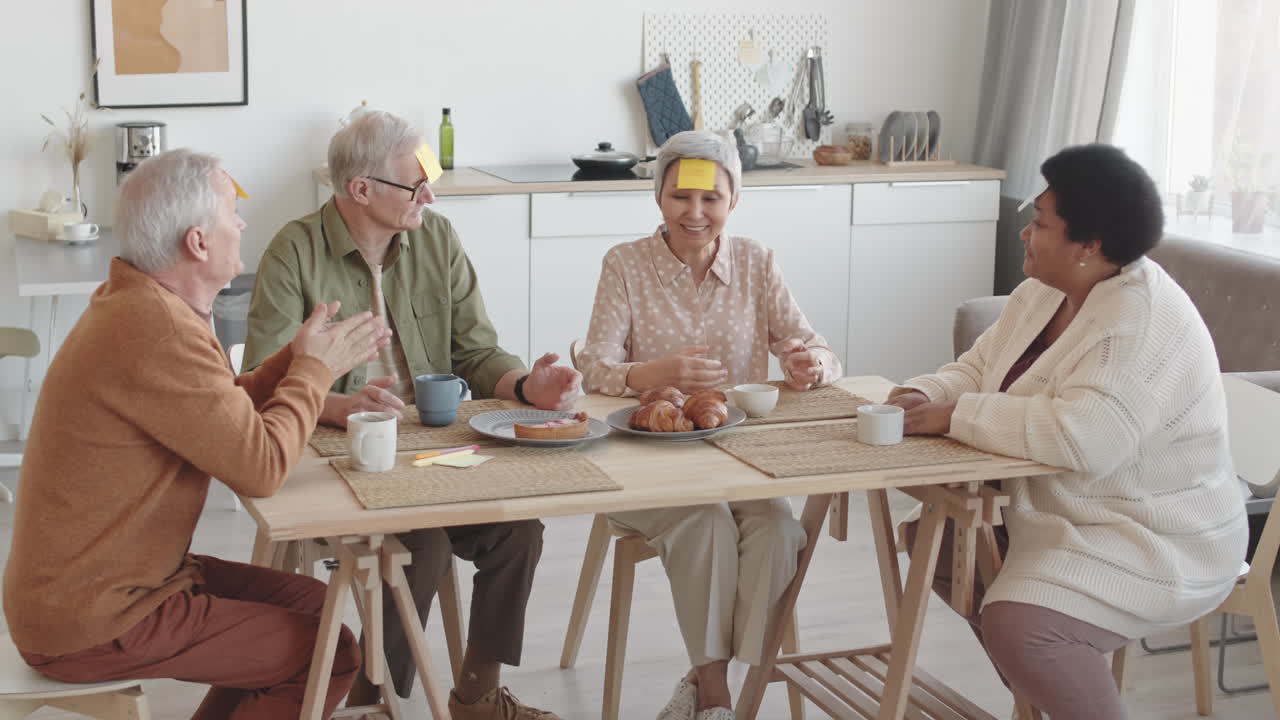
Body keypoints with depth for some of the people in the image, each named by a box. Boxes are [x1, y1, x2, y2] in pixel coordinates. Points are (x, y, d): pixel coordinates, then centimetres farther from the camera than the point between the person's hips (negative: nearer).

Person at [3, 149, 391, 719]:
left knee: (313, 603, 15)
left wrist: (299, 359, 2)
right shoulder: (157, 330, -27)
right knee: (329, 654, -8)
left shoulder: (138, 303, 7)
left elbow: (224, 411, 13)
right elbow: (262, 467, -25)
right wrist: (314, 369, -10)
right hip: (91, 625, -10)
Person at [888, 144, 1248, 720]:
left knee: (1016, 622, -29)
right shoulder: (1043, 292, 4)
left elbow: (1082, 438, -39)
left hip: (1156, 545, -10)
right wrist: (926, 395, -14)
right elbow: (980, 369, 8)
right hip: (1060, 515, 10)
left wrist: (955, 416, -30)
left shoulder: (1143, 325, -27)